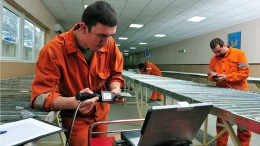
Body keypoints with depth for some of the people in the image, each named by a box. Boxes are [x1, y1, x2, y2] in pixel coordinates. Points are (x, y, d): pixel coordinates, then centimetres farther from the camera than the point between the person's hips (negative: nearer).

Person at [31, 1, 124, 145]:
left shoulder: (110, 45, -17)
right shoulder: (54, 50, -28)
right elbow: (40, 96, -28)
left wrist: (115, 89, -23)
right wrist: (74, 102, -45)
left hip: (101, 113, 5)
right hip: (73, 116, -4)